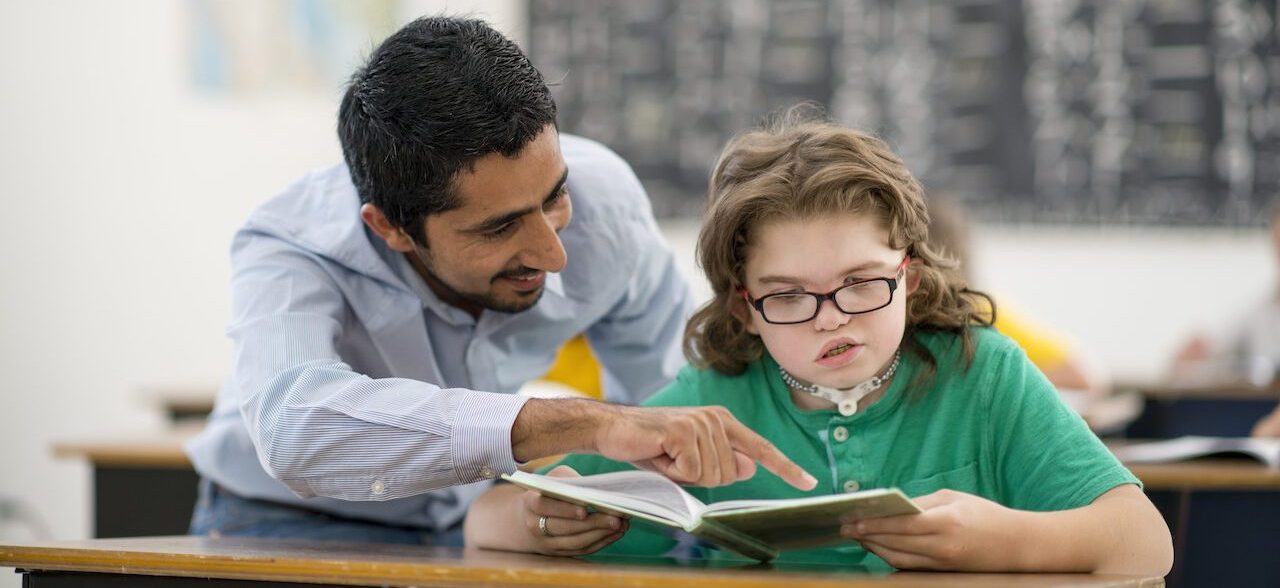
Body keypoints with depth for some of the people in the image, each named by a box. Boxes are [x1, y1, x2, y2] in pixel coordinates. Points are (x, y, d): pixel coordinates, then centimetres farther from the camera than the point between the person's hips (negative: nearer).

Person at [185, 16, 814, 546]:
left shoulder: (599, 194, -18)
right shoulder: (286, 251, -30)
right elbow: (296, 427, -51)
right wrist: (584, 424, -58)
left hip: (472, 520, 3)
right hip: (294, 526, -3)